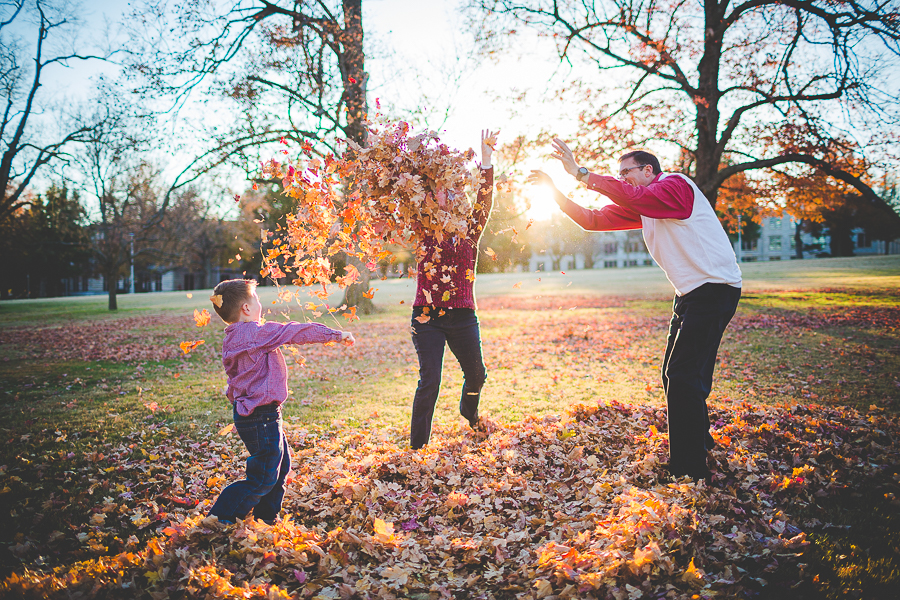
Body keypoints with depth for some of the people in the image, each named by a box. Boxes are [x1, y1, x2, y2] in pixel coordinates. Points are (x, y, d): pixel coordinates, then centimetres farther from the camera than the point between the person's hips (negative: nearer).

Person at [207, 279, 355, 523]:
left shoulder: (234, 338, 8)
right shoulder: (257, 332, -20)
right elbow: (296, 332, -16)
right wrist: (336, 335, -8)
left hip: (249, 413, 10)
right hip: (261, 418, -10)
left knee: (280, 465, 21)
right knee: (263, 479, 0)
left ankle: (266, 518, 31)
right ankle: (220, 518, 8)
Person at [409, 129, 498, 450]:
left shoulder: (470, 234, 8)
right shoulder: (425, 234, 4)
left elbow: (484, 200, -2)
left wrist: (486, 160, -9)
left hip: (462, 316, 3)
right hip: (427, 317, -2)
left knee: (476, 373, 16)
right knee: (430, 380, -7)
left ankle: (469, 411, 49)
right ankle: (417, 445, 3)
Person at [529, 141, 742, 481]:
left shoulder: (675, 184, -10)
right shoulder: (639, 207, 16)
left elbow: (634, 198, -30)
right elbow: (593, 220, 12)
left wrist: (580, 173, -26)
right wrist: (554, 191, 3)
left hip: (714, 288, -10)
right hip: (691, 294, 10)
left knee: (683, 378, -13)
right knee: (675, 377, 13)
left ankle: (688, 471, -7)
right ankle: (699, 446, 29)